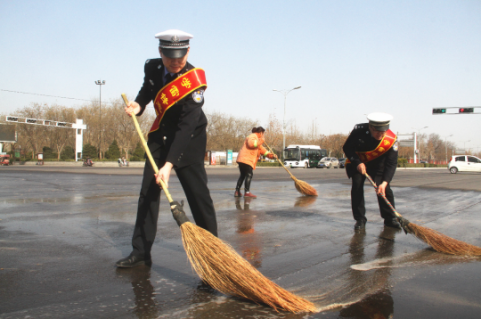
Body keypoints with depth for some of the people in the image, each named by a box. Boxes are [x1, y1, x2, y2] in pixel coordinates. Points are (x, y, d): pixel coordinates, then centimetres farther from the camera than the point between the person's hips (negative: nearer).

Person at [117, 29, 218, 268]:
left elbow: (186, 127, -31)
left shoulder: (193, 80, -25)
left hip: (189, 139, -5)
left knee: (197, 191, -9)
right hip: (161, 135, 5)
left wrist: (169, 163, -38)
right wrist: (138, 105, -9)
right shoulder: (152, 68, -8)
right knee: (148, 191, 1)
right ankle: (140, 251, 7)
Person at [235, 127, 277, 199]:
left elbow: (261, 149, 28)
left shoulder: (257, 139, 28)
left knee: (242, 175, 14)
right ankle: (247, 192, -20)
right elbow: (251, 143, -27)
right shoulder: (253, 136, -6)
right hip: (246, 159, -11)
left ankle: (237, 191, 17)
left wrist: (270, 154, 16)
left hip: (243, 160, 11)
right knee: (249, 175, -14)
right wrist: (260, 141, -15)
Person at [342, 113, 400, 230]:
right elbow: (347, 148, -16)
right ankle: (360, 219, -5)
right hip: (357, 162, 0)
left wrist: (384, 182, -40)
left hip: (377, 164, 0)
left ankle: (390, 218, 3)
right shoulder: (359, 131, -31)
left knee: (384, 188, -13)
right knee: (357, 186, -15)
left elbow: (391, 164, -27)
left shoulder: (391, 140, -30)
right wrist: (357, 163, -29)